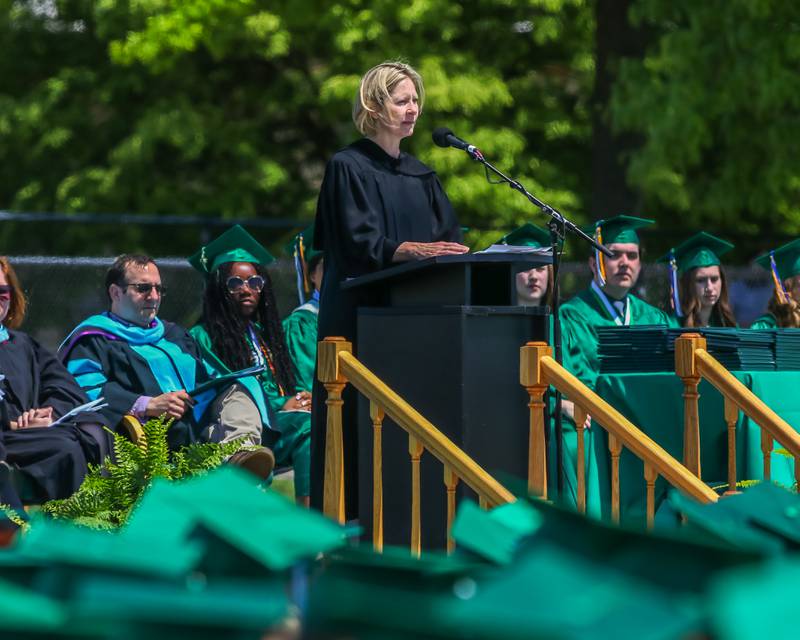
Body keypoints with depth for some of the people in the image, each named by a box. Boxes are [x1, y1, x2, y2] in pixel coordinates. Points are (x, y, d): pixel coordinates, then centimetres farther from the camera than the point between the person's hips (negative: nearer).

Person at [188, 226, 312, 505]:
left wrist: (301, 400, -2)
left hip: (283, 423, 5)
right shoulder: (203, 338, 8)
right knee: (307, 427, -35)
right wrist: (281, 408, -11)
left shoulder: (266, 335, 29)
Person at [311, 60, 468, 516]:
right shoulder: (349, 168, -2)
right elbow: (360, 243, -15)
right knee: (362, 412, -8)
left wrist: (466, 253, -10)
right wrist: (415, 249, -29)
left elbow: (449, 238, 12)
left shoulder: (421, 175, 17)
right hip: (361, 311, -6)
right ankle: (348, 517, -5)